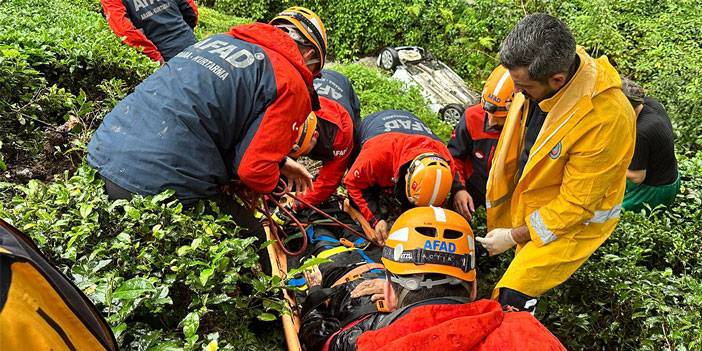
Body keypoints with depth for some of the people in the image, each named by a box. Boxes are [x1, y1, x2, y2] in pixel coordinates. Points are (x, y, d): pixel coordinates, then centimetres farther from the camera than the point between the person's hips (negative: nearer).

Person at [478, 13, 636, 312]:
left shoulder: (606, 120, -37)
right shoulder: (542, 71, -17)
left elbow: (576, 204, -25)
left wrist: (515, 236, -17)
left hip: (573, 222, -6)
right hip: (528, 200, 6)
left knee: (512, 300, -6)